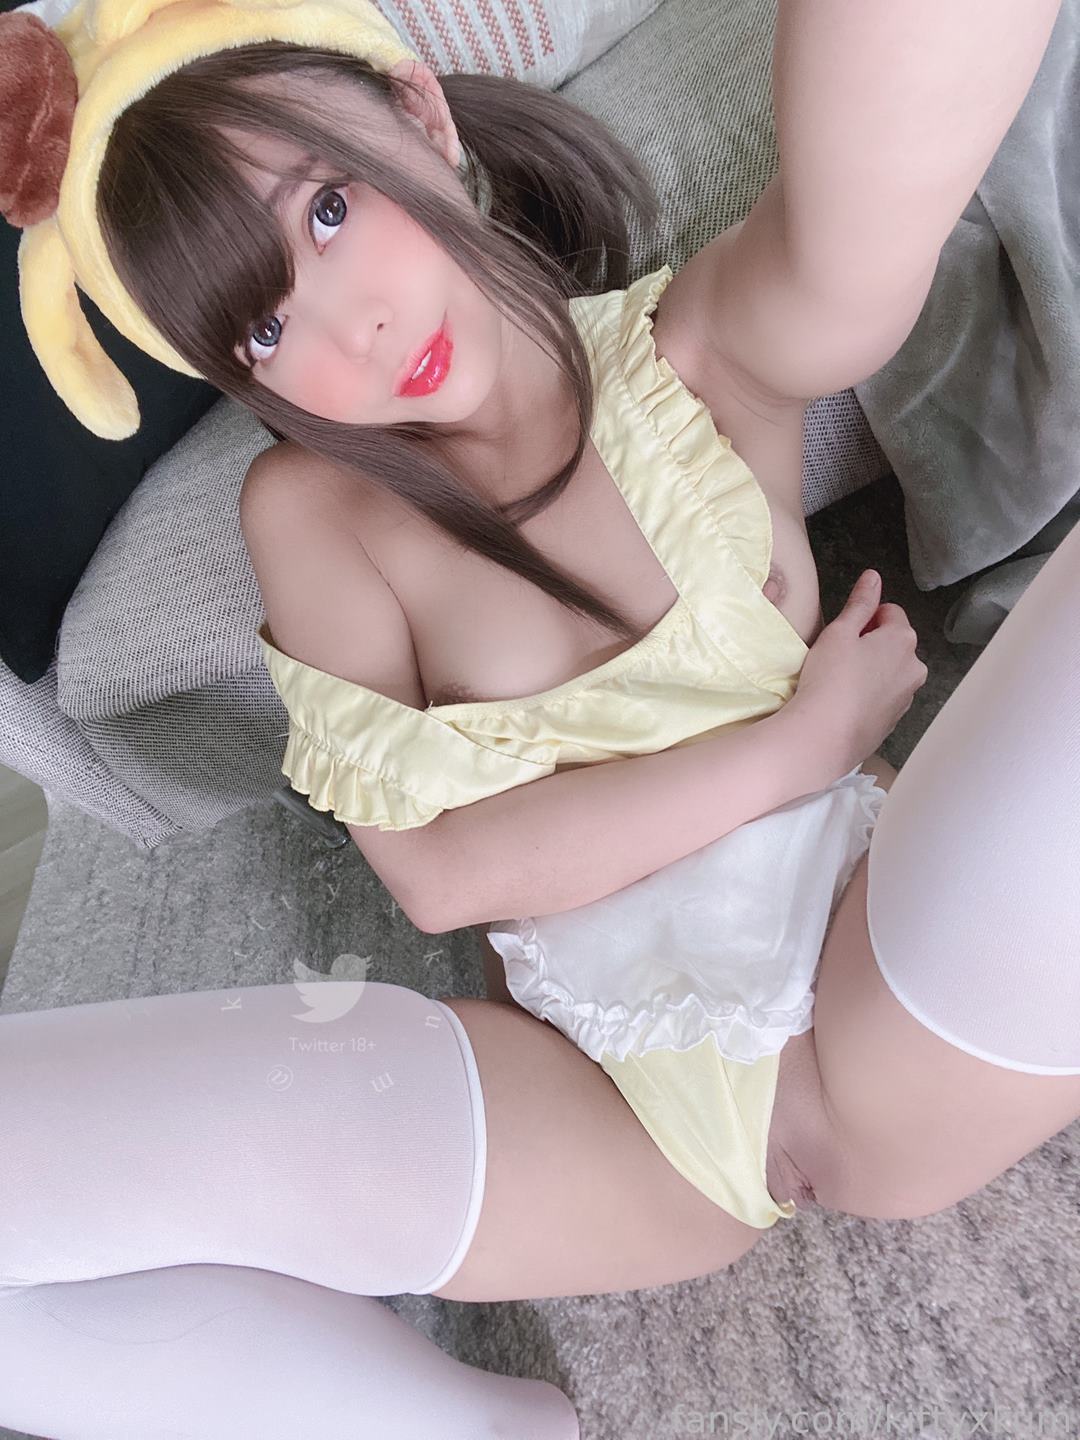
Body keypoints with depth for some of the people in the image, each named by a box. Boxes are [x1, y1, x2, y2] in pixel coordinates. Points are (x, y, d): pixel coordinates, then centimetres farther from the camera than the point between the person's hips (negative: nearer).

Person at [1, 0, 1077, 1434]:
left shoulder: (696, 356, -1)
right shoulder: (316, 508, 0)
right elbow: (445, 868, -8)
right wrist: (805, 738, -9)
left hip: (899, 1025, 0)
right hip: (625, 1114, 2)